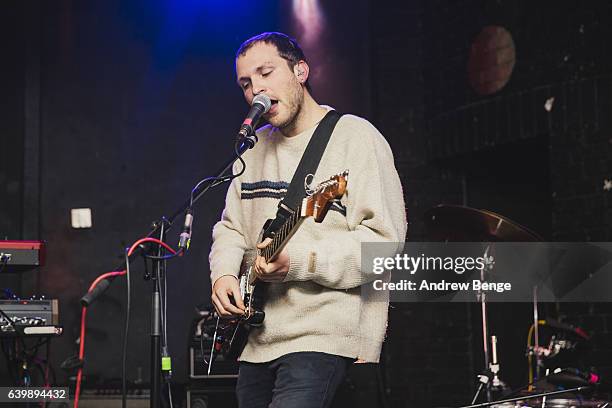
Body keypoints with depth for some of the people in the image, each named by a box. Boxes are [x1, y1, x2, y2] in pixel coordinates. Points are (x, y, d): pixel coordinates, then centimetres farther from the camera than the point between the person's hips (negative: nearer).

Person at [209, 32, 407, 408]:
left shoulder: (355, 137, -6)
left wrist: (298, 261, -23)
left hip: (325, 337, -7)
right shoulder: (256, 147, 16)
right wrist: (224, 273, 1)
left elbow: (385, 241, -14)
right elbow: (231, 227, 22)